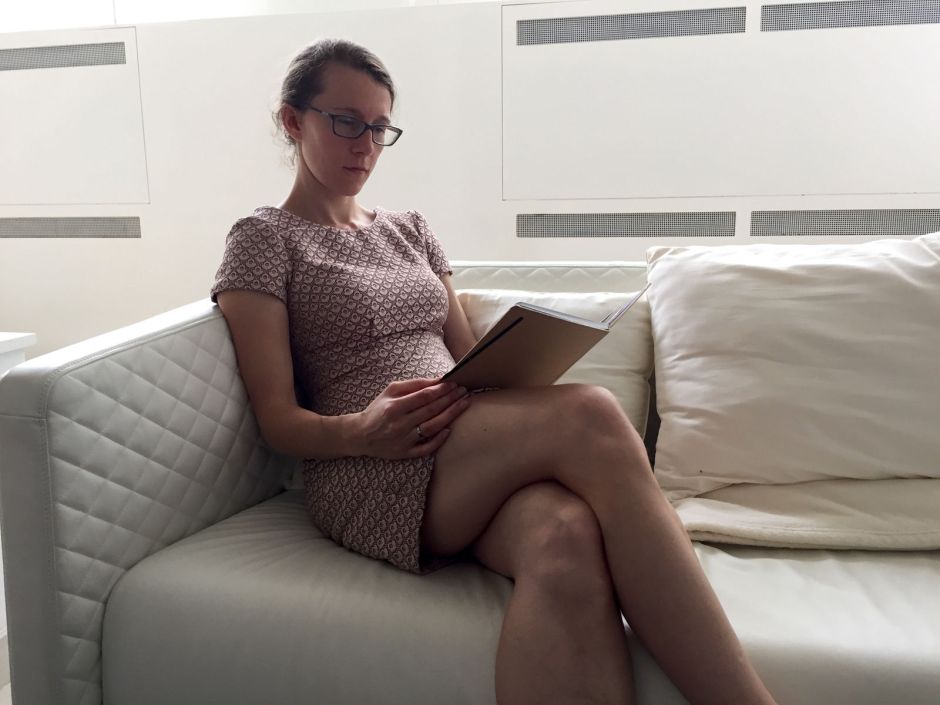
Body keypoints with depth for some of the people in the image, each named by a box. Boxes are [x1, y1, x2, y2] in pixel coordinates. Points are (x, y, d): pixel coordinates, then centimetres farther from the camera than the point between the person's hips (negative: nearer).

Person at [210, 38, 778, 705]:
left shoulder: (411, 229, 25)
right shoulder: (264, 238, 8)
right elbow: (278, 419, -1)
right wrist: (361, 431, -23)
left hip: (470, 451, 5)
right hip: (370, 478, -4)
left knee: (565, 536, -35)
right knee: (589, 414, -32)